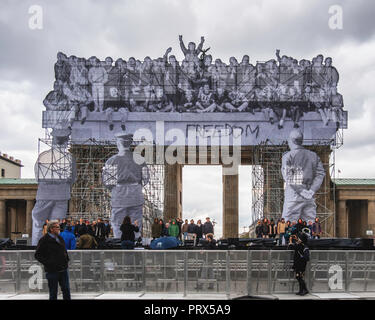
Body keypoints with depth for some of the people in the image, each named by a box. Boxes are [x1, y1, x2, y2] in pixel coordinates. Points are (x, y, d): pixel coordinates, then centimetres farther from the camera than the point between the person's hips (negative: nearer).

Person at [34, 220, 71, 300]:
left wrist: (67, 260, 12)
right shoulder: (44, 240, -8)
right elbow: (37, 255, -10)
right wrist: (47, 263, -18)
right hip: (52, 271, -6)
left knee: (66, 290, 9)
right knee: (53, 293, 3)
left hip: (63, 269, 6)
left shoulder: (60, 238, 13)